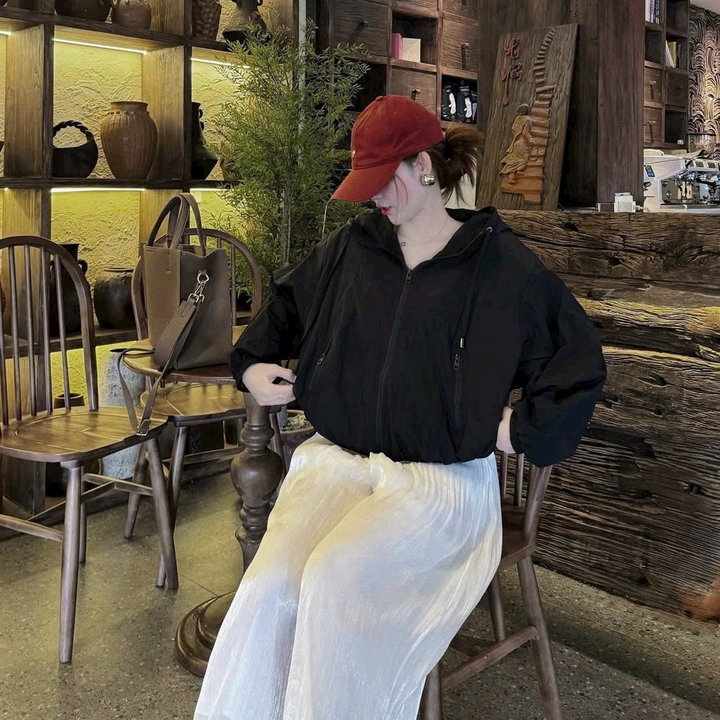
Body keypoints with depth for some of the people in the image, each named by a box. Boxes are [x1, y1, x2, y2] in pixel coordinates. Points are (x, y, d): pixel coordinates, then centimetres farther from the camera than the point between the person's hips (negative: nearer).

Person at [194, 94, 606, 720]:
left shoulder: (502, 264, -1)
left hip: (441, 478, -3)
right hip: (336, 459, 4)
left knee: (334, 578, -30)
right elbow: (286, 307, 30)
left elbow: (580, 362, 7)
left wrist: (524, 428, -2)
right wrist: (253, 365, 17)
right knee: (269, 584, -24)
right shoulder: (350, 249, 11)